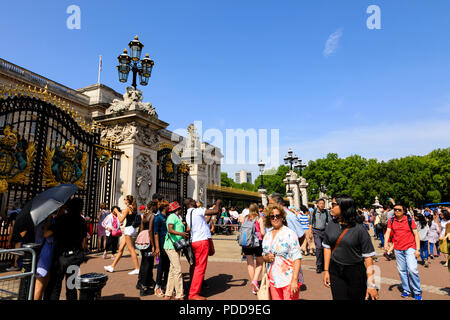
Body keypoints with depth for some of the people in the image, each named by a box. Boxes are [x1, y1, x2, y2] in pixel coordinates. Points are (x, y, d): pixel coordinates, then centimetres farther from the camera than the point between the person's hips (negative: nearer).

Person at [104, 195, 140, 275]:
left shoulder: (127, 208, -12)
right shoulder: (133, 208, 13)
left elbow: (121, 220, -11)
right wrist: (124, 213, 21)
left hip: (129, 229, -9)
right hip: (131, 228, 9)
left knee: (131, 249, -7)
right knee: (120, 248, 15)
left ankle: (137, 269, -6)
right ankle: (112, 266, 24)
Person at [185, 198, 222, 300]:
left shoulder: (188, 215, 15)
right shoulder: (197, 211, -11)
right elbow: (216, 211, -15)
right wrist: (218, 203, 4)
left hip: (194, 241, 9)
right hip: (202, 241, -9)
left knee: (197, 267, 18)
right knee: (200, 268, -3)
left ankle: (195, 291, 25)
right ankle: (193, 294, 1)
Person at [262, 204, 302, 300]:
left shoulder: (290, 233, -8)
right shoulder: (267, 236, 9)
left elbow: (297, 258, -12)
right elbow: (264, 255, 18)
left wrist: (294, 280, -19)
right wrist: (267, 258, -5)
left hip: (289, 280, -5)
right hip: (273, 281, 5)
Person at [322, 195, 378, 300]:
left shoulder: (359, 229, -13)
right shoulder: (331, 225, -1)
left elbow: (368, 256, -12)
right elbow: (327, 247, 5)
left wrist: (371, 284, -14)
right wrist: (326, 270, 1)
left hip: (356, 272, -3)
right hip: (335, 272, 3)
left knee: (356, 297, 10)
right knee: (338, 297, 6)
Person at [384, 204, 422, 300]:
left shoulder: (410, 220, -4)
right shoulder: (391, 220, 3)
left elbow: (416, 234, -2)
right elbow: (388, 232, -3)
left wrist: (418, 249, -7)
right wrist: (386, 242, -21)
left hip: (410, 248, -3)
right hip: (397, 249, 3)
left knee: (412, 269, -12)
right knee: (402, 270, 9)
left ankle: (417, 291, 6)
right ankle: (406, 290, 24)